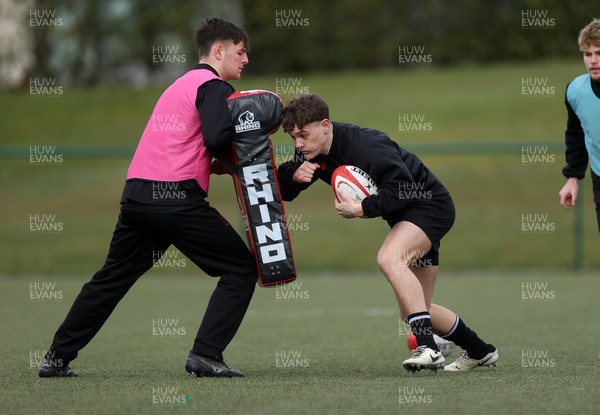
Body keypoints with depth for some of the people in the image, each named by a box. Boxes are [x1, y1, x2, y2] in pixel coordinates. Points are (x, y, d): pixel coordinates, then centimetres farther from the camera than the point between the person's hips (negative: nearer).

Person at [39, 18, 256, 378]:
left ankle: (58, 358, 20)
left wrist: (213, 163, 14)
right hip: (177, 198, -8)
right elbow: (217, 139, -17)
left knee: (112, 278, 19)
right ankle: (206, 355, -9)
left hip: (137, 196, 9)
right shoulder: (214, 86, -2)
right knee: (242, 268, 0)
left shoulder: (180, 85, 26)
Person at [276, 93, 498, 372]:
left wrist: (361, 209, -33)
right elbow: (282, 190, 2)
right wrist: (294, 175, -20)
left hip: (429, 205, -10)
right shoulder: (312, 154, -4)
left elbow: (404, 187, -33)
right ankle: (480, 352, 31)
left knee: (388, 258, -37)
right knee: (412, 311, 13)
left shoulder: (365, 145, -29)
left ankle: (428, 348, -40)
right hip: (405, 215, 10)